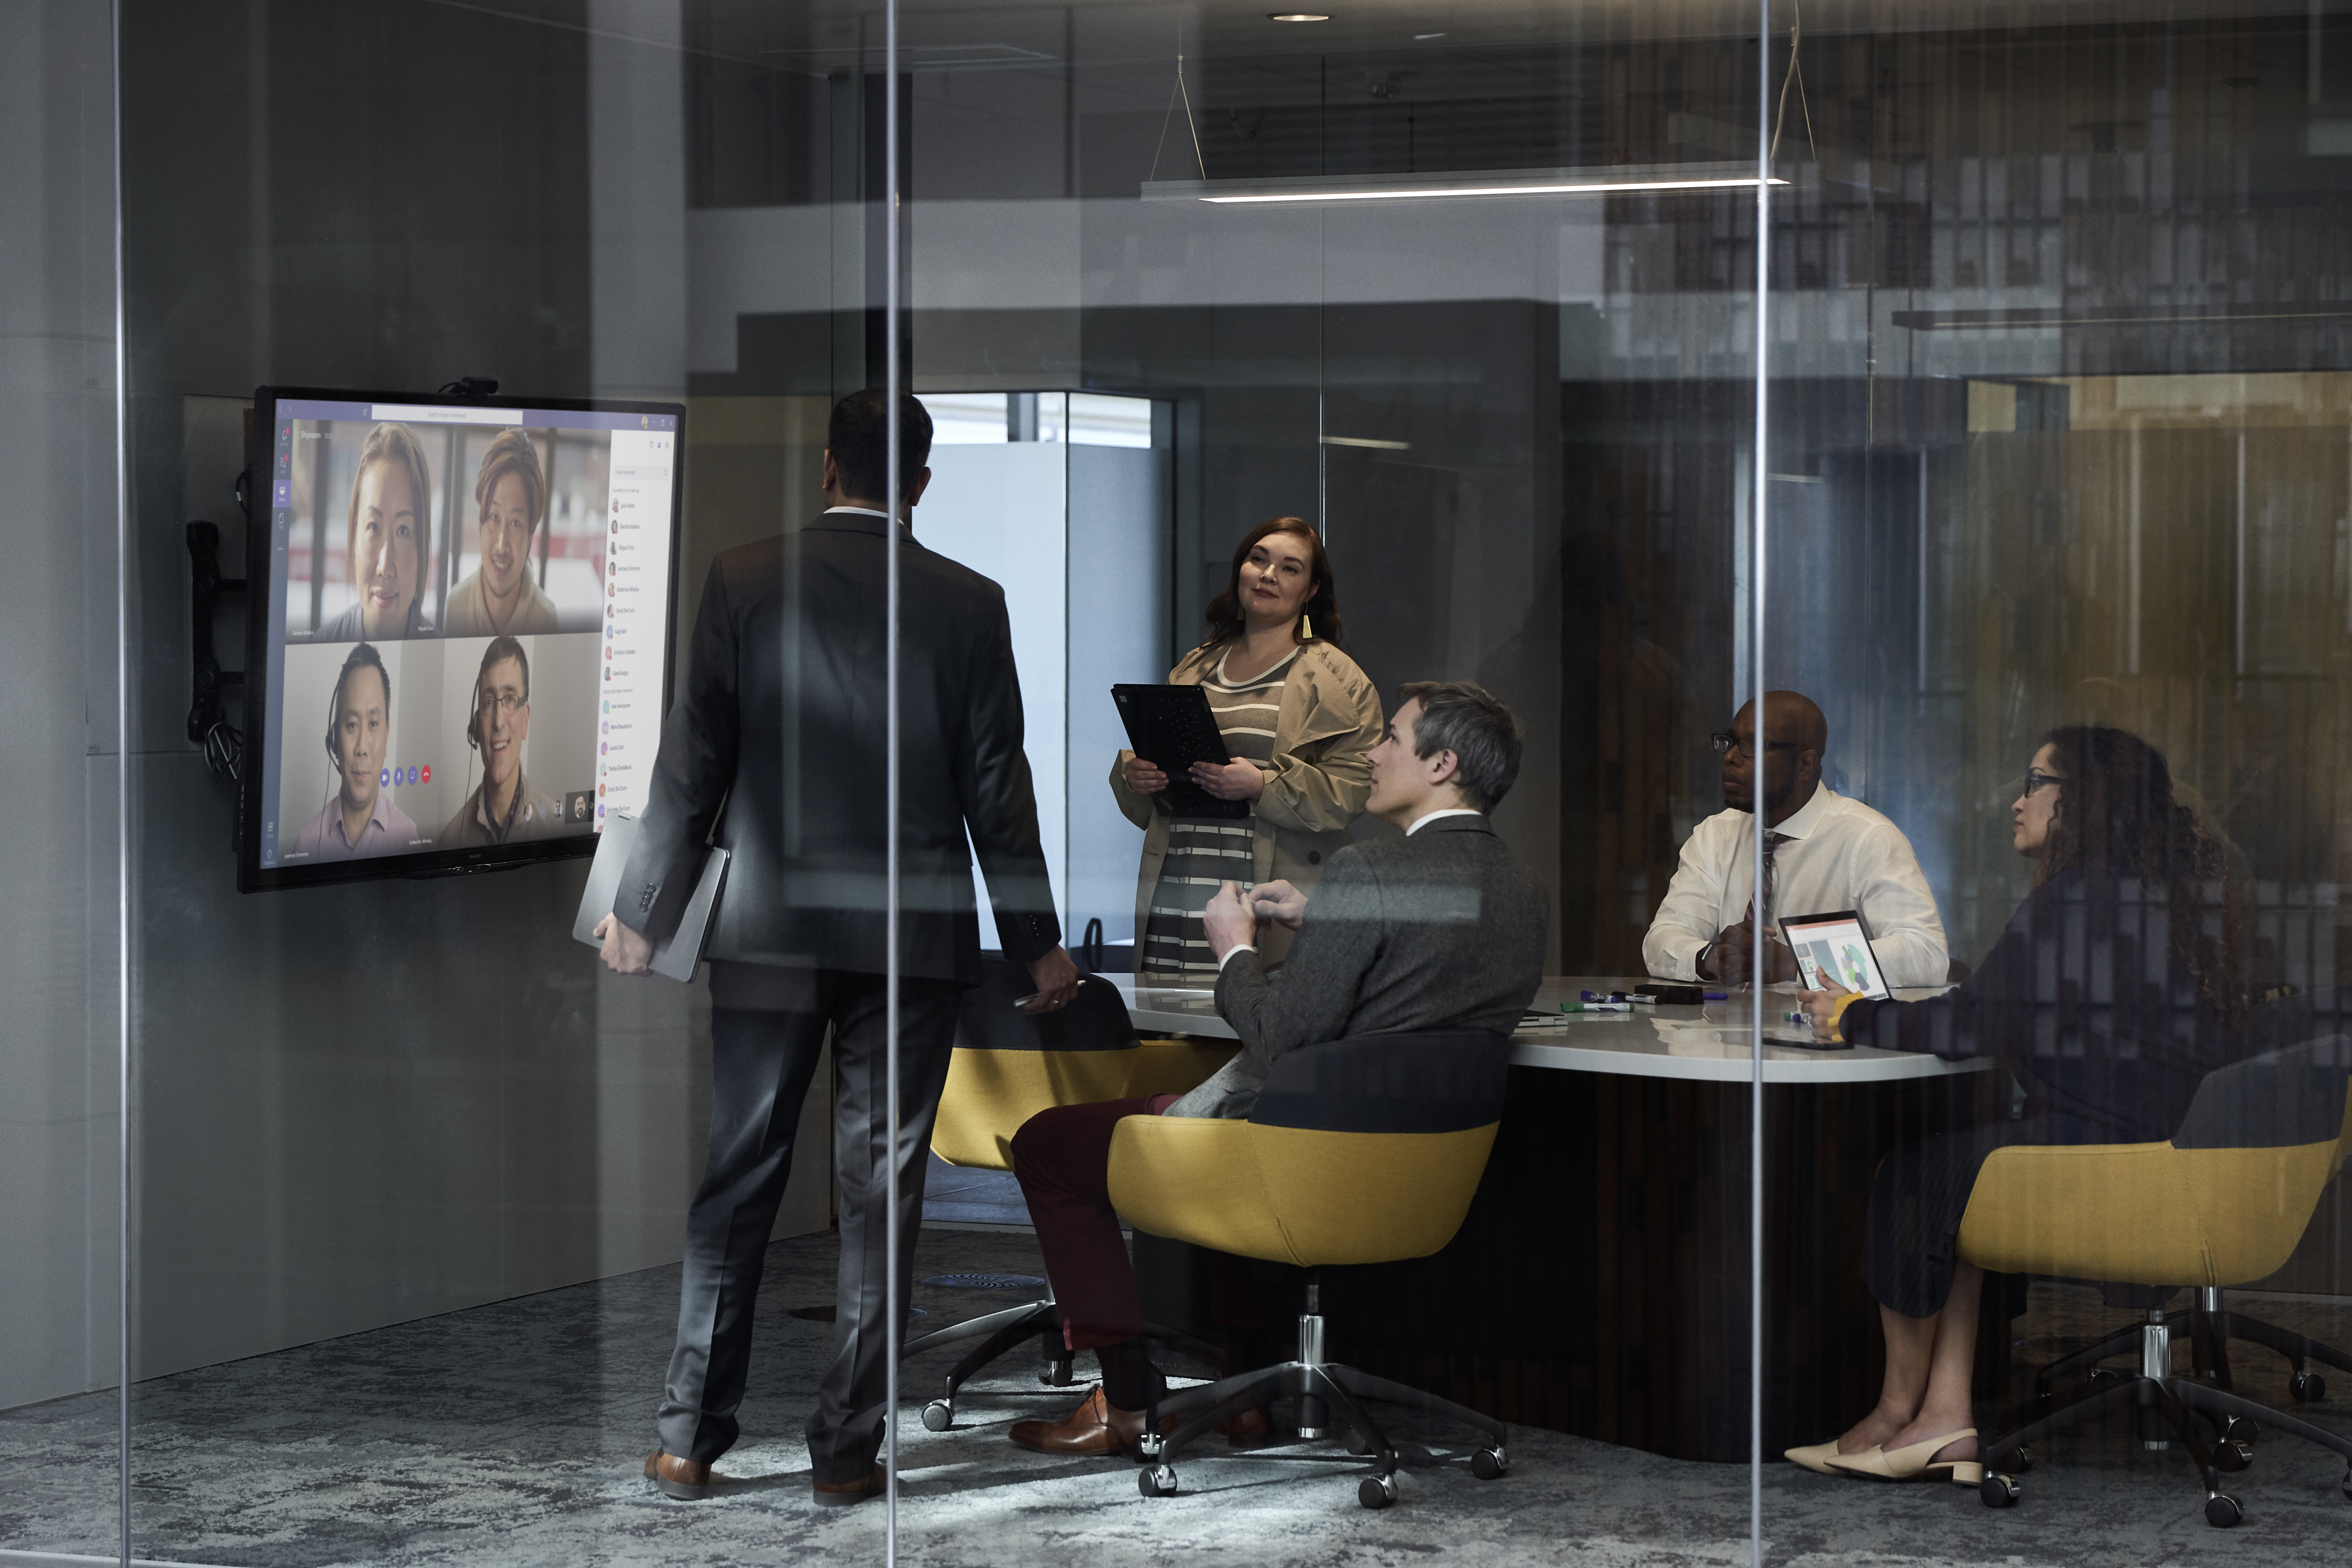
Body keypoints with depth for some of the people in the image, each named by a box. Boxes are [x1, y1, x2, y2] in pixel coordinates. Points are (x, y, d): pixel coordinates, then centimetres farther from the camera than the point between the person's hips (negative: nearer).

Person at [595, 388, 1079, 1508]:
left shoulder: (743, 580, -2)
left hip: (769, 926, 0)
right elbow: (996, 787, 0)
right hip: (914, 935, 0)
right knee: (879, 1191, 5)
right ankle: (846, 1449, 7)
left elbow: (693, 763, -2)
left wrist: (643, 912, 7)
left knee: (738, 1179, 7)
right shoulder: (969, 604, -2)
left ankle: (691, 1439, 10)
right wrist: (1036, 943, 8)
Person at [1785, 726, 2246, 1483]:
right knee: (1960, 1153, 19)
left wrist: (1853, 1017, 5)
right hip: (2195, 1157, 9)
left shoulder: (2078, 898, -14)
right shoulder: (2179, 885, 15)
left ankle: (1901, 1408, 25)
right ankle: (1945, 1419, 13)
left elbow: (1973, 1026, -11)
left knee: (1914, 1176, 7)